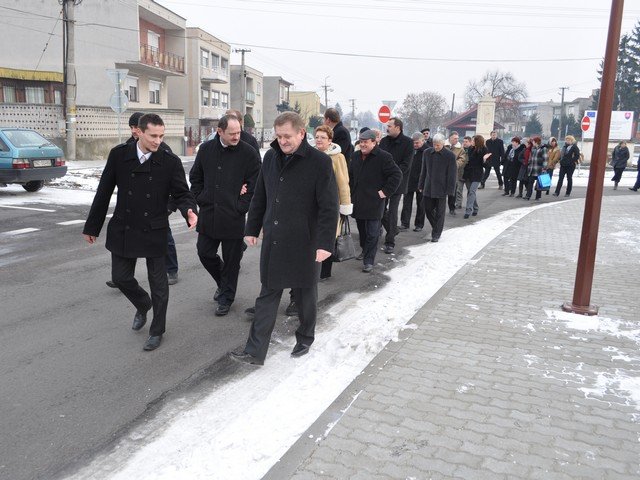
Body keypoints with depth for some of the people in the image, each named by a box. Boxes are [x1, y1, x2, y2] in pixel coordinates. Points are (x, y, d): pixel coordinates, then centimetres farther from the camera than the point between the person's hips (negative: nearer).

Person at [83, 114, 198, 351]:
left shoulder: (170, 162, -10)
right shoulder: (119, 155, -5)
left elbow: (182, 193, -5)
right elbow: (104, 193, 1)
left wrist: (189, 211, -29)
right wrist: (92, 226, 5)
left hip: (154, 231, -2)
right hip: (123, 230, 2)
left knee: (158, 282, 6)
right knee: (121, 277, 11)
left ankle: (157, 331, 25)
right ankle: (143, 305, 43)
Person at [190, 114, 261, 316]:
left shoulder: (249, 152, -8)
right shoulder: (206, 149, 4)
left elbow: (255, 184, -6)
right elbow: (195, 177, 14)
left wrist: (241, 207, -11)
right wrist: (200, 200, 4)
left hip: (233, 217, -4)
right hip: (208, 214, 4)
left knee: (231, 260, 5)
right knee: (204, 253, 11)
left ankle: (226, 298, 23)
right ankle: (223, 283, 37)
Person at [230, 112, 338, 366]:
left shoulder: (319, 162, -12)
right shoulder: (271, 157, 5)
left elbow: (329, 207, -14)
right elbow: (259, 198, 14)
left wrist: (326, 243, -18)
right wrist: (252, 229, 13)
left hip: (304, 242, -4)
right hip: (273, 241, 5)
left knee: (306, 294, 13)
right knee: (268, 295, 7)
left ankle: (305, 340, 35)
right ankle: (255, 351, 12)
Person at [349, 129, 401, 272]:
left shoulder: (384, 157, -10)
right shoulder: (356, 156, 11)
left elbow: (397, 175, -11)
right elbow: (350, 175, 25)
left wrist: (385, 191, -13)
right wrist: (352, 191, 16)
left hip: (374, 202, -6)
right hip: (357, 200, 7)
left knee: (372, 233, -4)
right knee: (361, 229, 18)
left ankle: (369, 261, 0)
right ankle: (365, 250, 36)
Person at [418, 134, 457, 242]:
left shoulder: (450, 155, -9)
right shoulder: (427, 153, 3)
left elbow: (452, 174, -7)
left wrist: (449, 190, -11)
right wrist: (421, 185, 10)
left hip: (441, 189, -4)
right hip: (428, 188, 4)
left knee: (439, 212, 4)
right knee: (428, 209, 9)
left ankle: (436, 234, 15)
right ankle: (436, 227, 33)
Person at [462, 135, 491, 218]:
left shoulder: (484, 151, -11)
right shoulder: (471, 149, 4)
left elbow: (484, 165, -12)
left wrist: (484, 159, -29)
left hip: (476, 174, -6)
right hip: (468, 173, 6)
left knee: (472, 192, -14)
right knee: (470, 192, 12)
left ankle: (469, 210, -16)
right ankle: (475, 209, 26)